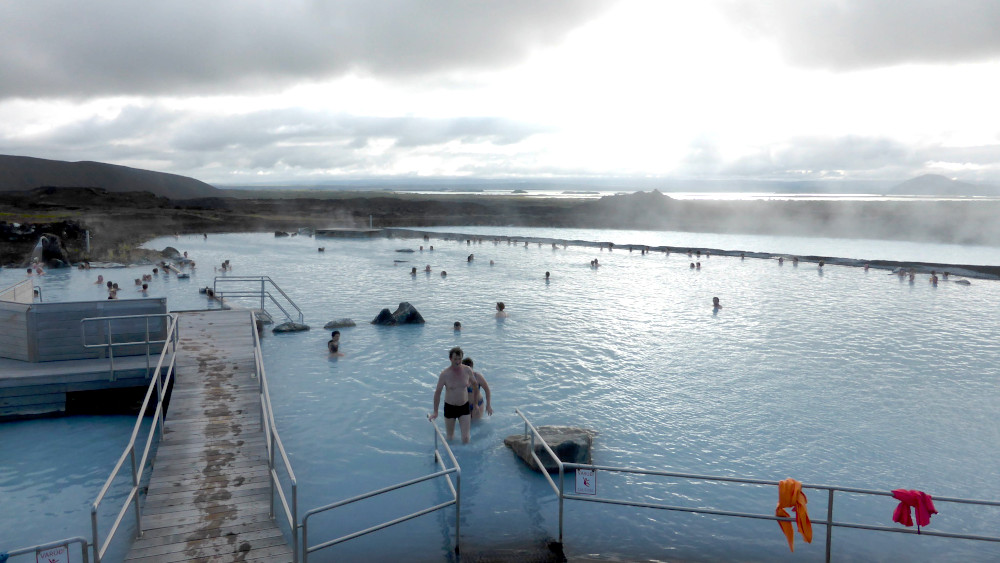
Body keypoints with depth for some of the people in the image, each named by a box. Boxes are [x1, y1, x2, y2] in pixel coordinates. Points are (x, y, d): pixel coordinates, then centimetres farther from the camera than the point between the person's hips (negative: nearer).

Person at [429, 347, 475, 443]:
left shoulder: (467, 370, -10)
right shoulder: (445, 374, -16)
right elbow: (437, 392, -7)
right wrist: (435, 411, -4)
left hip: (464, 407, 1)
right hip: (449, 407, -1)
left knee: (465, 438, -3)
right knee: (449, 438, 14)